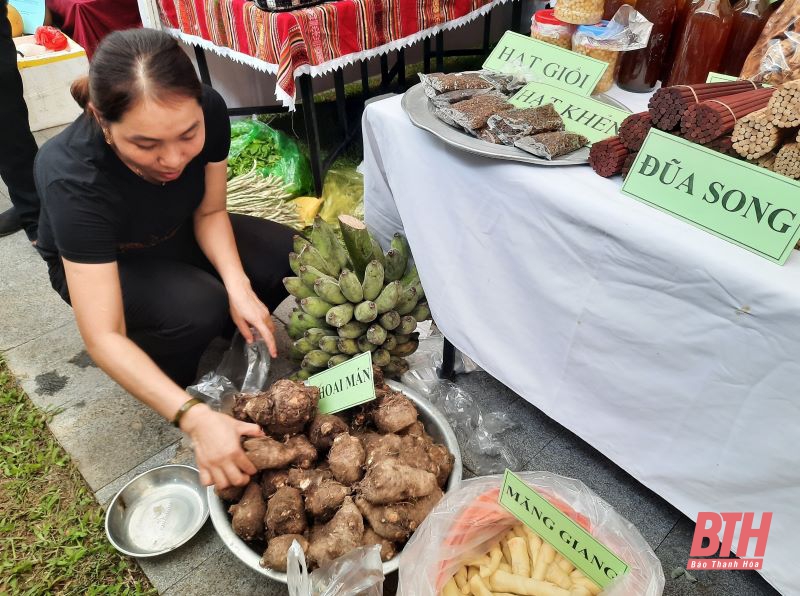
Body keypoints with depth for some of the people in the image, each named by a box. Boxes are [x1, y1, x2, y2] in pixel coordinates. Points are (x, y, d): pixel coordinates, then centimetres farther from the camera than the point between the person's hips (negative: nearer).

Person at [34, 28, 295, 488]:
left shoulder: (210, 111, -29)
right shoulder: (75, 181, -39)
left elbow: (210, 211, -13)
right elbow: (103, 337, -40)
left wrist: (238, 287, -31)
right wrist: (196, 418, -52)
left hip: (179, 236, 4)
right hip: (98, 263, -3)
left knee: (290, 259, -19)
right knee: (197, 309, -33)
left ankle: (223, 333, 8)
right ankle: (162, 376, 1)